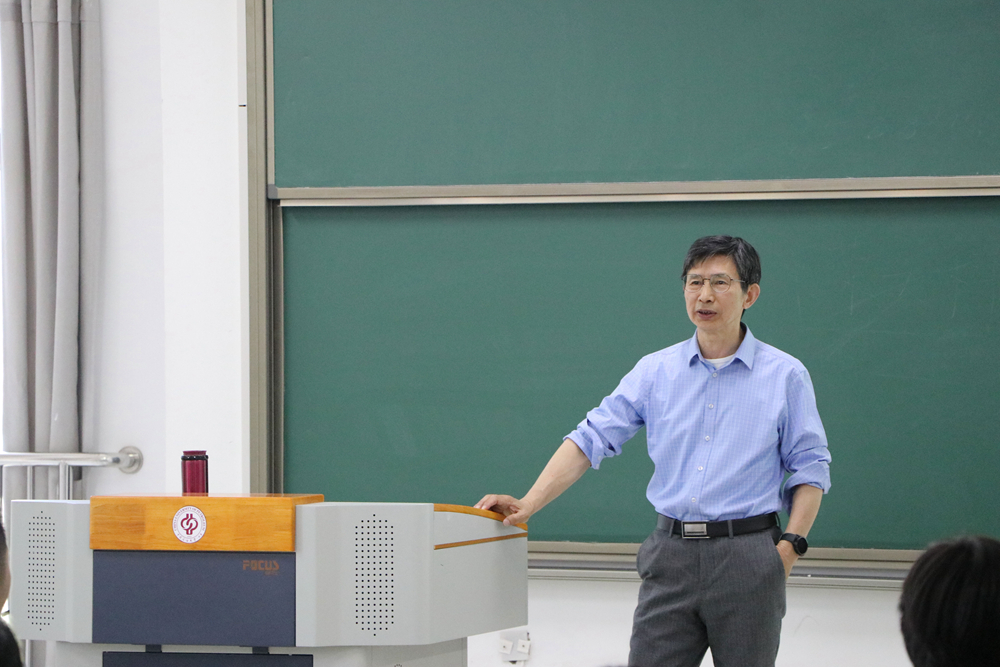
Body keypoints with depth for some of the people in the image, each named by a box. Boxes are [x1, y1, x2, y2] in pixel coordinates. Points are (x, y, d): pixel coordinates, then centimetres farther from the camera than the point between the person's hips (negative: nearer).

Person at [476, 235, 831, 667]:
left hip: (748, 558, -2)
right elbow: (592, 439, 4)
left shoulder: (785, 376, 1)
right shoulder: (656, 371, 7)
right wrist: (528, 504, -7)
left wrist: (790, 547, -9)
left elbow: (810, 469, 3)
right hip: (671, 555, 2)